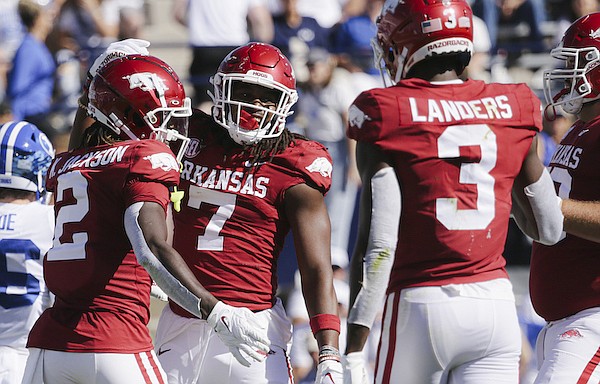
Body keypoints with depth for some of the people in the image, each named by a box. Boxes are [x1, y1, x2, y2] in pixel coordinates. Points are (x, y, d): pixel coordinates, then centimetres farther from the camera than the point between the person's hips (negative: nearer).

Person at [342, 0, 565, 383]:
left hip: (420, 307, -3)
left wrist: (353, 349, -8)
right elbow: (549, 229, 15)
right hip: (496, 303, 3)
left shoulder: (387, 118, -5)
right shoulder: (512, 109, 7)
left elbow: (378, 243, -10)